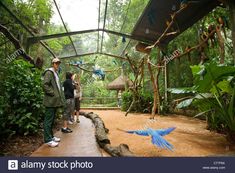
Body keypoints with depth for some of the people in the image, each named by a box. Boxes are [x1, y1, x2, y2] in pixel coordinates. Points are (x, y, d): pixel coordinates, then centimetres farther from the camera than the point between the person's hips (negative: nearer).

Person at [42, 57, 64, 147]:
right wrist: (53, 93, -17)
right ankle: (48, 139, 4)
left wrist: (59, 96, 15)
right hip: (50, 100, -10)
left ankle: (51, 136, 26)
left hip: (55, 100, 10)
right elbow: (45, 85, -19)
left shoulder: (56, 73, 20)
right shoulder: (49, 72, -8)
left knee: (52, 119, 15)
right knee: (48, 120, -3)